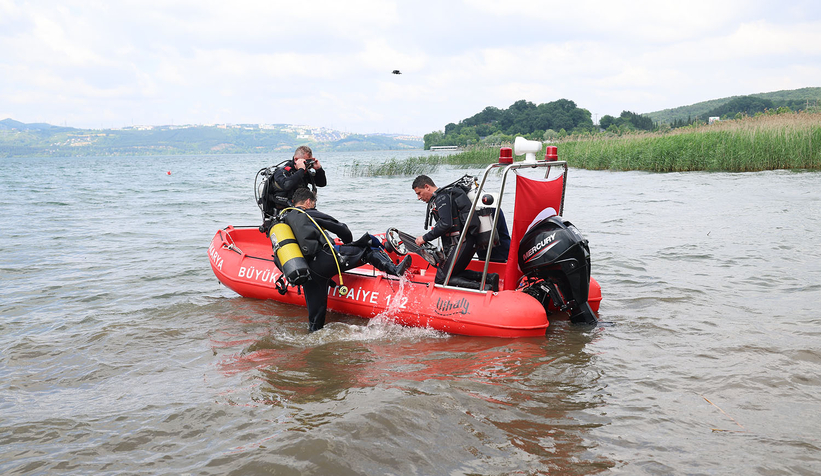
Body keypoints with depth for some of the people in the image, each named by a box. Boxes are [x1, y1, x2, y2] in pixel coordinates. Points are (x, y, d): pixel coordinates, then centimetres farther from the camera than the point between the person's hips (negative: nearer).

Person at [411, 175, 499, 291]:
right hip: (469, 242, 11)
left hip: (461, 243, -11)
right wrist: (445, 247, 17)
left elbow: (446, 224, -23)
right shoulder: (445, 195, 22)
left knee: (441, 280, -7)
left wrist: (425, 238, -15)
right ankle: (489, 277, 7)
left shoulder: (442, 198, -10)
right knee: (456, 273, 25)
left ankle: (484, 288, -20)